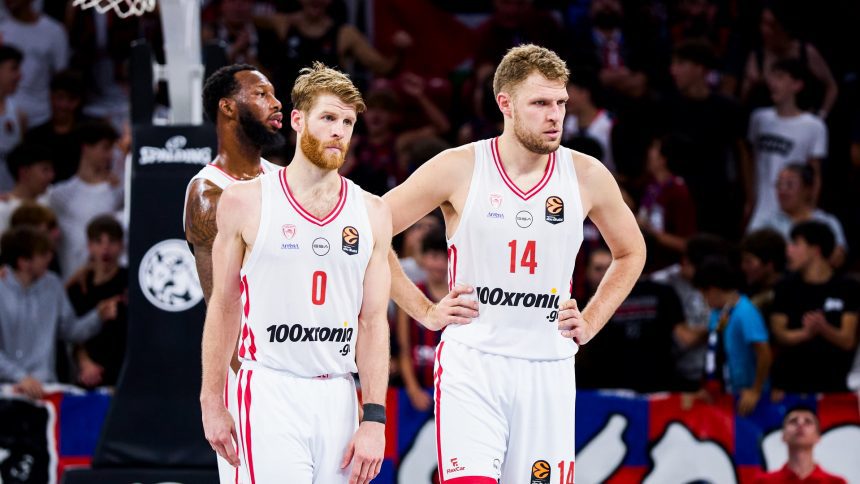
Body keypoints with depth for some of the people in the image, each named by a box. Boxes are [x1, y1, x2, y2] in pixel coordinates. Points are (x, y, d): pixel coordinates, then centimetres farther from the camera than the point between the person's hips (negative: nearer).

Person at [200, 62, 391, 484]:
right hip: (270, 391, -3)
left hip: (338, 397, 3)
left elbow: (373, 322, 6)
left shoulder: (371, 214, 8)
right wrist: (212, 404, 5)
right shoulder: (244, 202, 1)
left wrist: (374, 418, -2)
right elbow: (223, 307, 6)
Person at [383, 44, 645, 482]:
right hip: (471, 367, -3)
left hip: (548, 370, 3)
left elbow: (631, 253, 22)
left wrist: (591, 323, 10)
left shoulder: (587, 176, 3)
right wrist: (423, 311, -1)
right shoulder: (459, 169, -5)